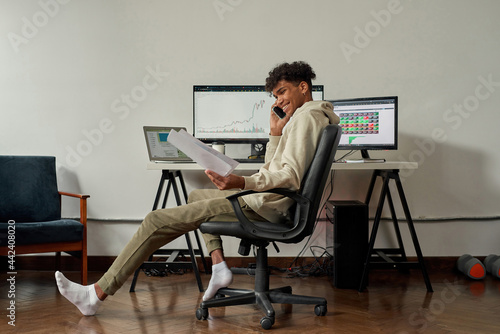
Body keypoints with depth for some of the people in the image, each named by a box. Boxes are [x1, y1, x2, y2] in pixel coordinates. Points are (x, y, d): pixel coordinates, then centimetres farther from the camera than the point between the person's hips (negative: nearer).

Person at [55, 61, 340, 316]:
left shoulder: (306, 116, -12)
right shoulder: (307, 118, 20)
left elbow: (291, 178, -25)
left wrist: (242, 183, -37)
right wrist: (276, 133, 10)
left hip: (261, 205, -10)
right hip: (267, 203, 10)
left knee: (158, 220, -9)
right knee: (197, 195, 34)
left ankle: (97, 294, -5)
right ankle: (219, 266, 14)